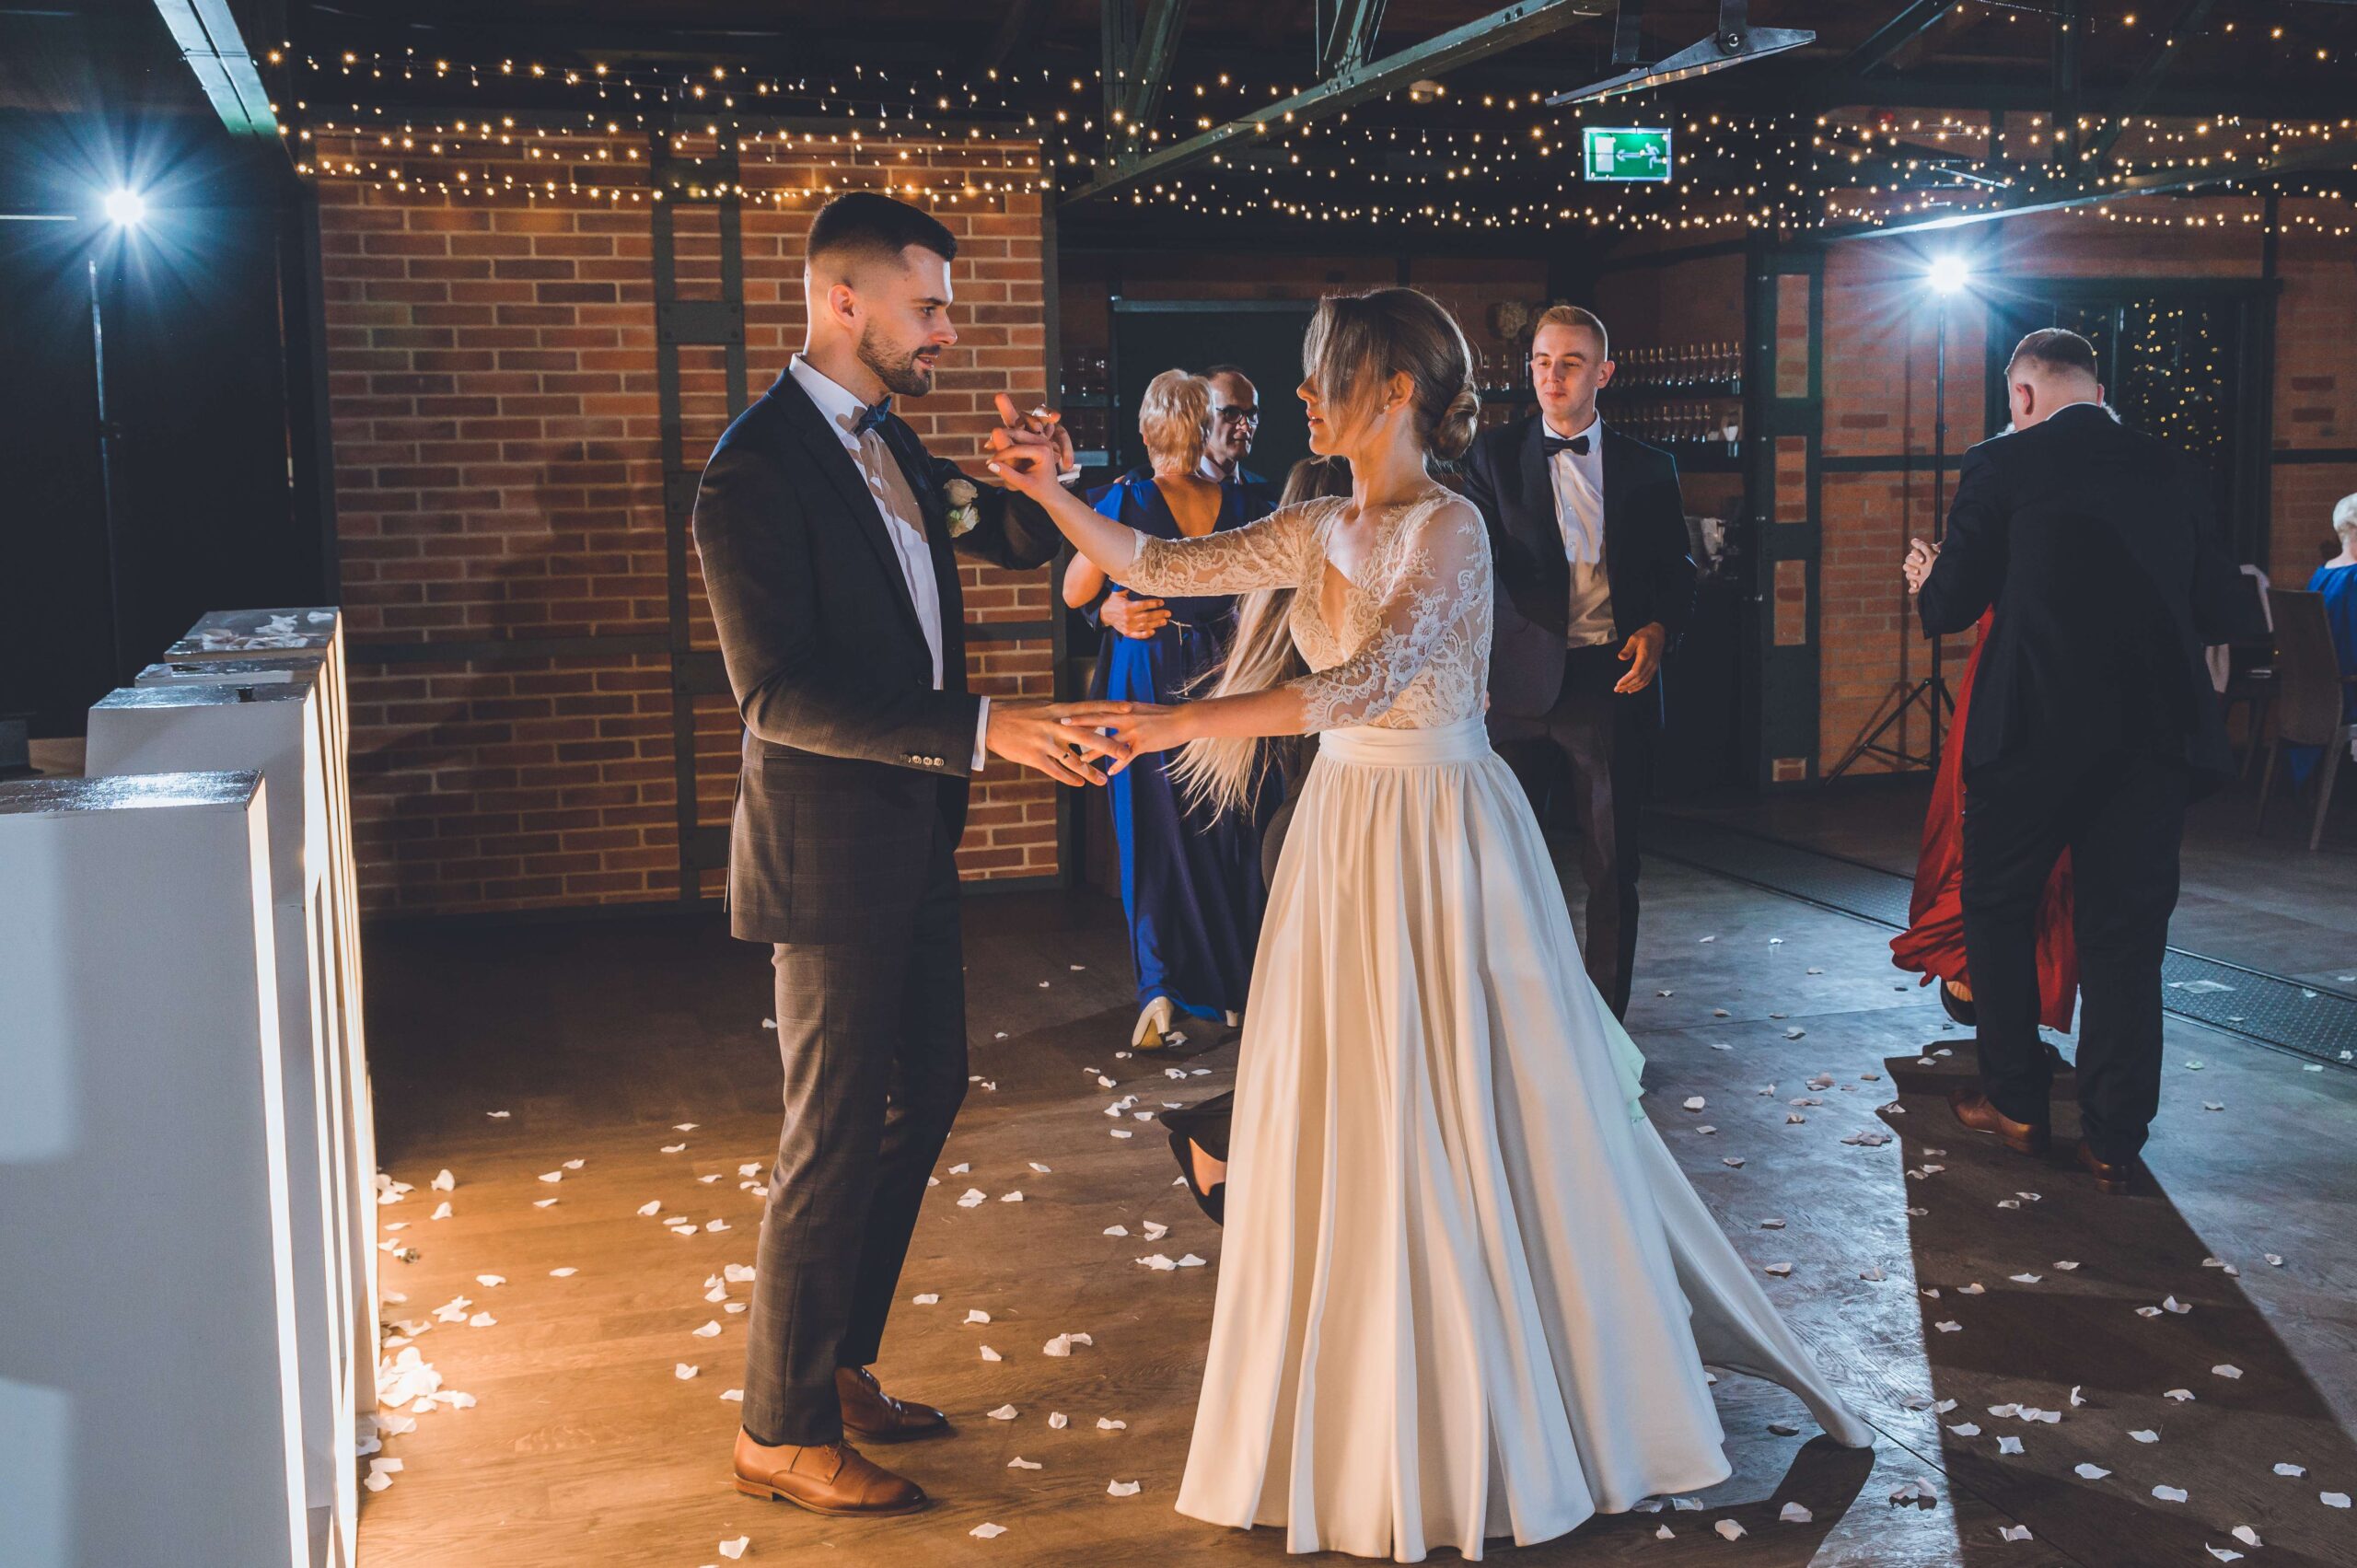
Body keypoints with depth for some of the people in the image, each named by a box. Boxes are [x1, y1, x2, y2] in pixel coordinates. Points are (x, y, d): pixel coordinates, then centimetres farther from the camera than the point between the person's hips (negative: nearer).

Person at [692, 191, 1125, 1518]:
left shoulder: (887, 440, 9)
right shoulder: (757, 470, -19)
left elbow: (1023, 544, 23)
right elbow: (780, 695, -26)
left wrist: (1042, 478, 0)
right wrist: (984, 731, -32)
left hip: (913, 838, 9)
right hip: (829, 857, -9)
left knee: (925, 1096, 18)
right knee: (836, 1139, 1)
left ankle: (839, 1364, 33)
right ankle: (783, 1428, 17)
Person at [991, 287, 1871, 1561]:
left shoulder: (1449, 527, -16)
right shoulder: (1319, 529, 8)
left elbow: (1369, 681, -29)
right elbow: (1162, 567, 9)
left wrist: (1187, 721, -35)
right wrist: (1049, 492, -2)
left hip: (1438, 836, -7)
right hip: (1343, 831, 8)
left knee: (1454, 1129, 1)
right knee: (1342, 1127, 12)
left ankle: (1495, 1427, 19)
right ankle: (1378, 1408, 28)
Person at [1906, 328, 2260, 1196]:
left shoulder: (2000, 465, -3)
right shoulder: (2175, 472, 8)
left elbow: (1948, 609, -1)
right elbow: (2226, 615, 10)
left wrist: (1926, 577, 21)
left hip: (2035, 727, -3)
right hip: (2158, 730, 3)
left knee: (1999, 908, 16)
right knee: (2125, 933, 8)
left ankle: (2015, 1101, 23)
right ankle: (2113, 1140, 10)